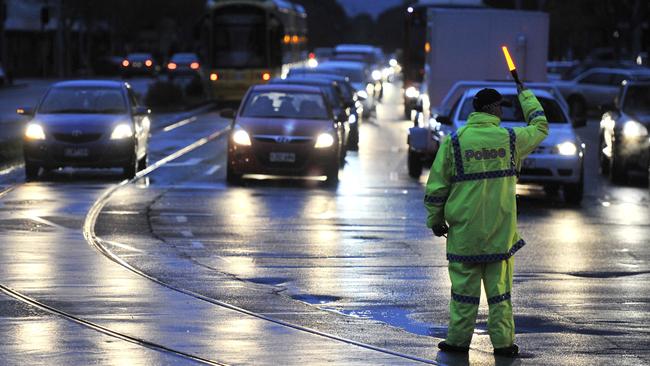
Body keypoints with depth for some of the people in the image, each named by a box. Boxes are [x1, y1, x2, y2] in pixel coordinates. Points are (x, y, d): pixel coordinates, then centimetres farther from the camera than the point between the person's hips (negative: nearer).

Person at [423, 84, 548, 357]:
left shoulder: (454, 141, -3)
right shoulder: (510, 139, -1)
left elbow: (436, 185, 0)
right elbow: (540, 127, 19)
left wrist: (435, 219, 11)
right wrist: (526, 96, 32)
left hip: (465, 227, 0)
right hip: (500, 229, 0)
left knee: (464, 283, 4)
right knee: (500, 284, 5)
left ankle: (459, 339, 7)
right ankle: (503, 341, 6)